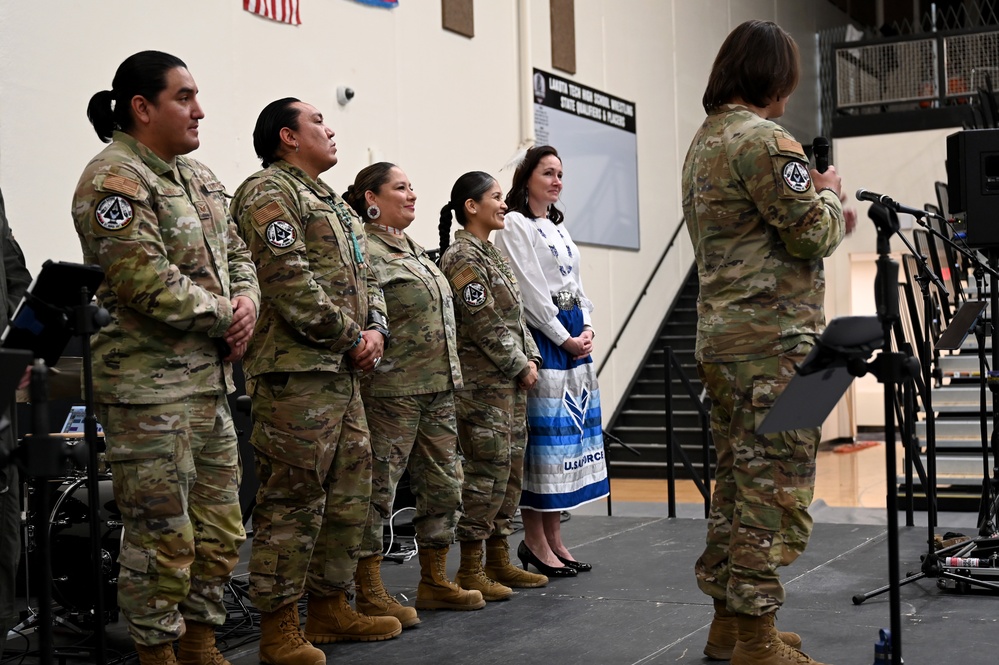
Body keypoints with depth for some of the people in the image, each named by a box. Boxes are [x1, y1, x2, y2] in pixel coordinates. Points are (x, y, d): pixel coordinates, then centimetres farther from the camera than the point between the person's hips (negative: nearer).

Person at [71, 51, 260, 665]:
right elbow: (146, 280, -21)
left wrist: (247, 301, -1)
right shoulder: (113, 179, -11)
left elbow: (238, 255, 20)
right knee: (162, 537, -2)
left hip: (210, 379, 9)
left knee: (221, 530, 14)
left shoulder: (199, 178, 16)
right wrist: (226, 318, -11)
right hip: (149, 386, -9)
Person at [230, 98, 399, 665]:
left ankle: (331, 607, 24)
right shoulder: (270, 193, -7)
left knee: (350, 494, 13)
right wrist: (351, 338, -13)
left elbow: (365, 277, 23)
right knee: (292, 499, -7)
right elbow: (289, 280, -18)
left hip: (343, 371, 10)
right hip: (296, 370, -10)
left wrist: (376, 329, 3)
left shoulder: (335, 204, 24)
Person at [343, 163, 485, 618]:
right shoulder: (365, 250, -10)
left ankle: (434, 582, 24)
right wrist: (374, 370, -21)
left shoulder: (415, 250, 19)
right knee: (378, 490, -2)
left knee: (444, 486, 12)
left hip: (438, 387, 10)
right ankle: (369, 593, 6)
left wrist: (450, 377, 23)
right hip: (393, 389, -9)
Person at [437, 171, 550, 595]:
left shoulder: (490, 254, 18)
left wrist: (531, 358, 6)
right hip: (483, 382, -10)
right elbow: (484, 324, -17)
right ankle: (470, 569, 0)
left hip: (511, 381, 10)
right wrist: (520, 366, -11)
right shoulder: (462, 257, -12)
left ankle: (498, 560, 19)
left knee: (511, 468, 11)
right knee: (487, 469, -7)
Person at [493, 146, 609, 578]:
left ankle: (553, 538, 15)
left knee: (571, 430, 7)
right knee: (543, 431, -7)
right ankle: (535, 542, 0)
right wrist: (564, 338, -12)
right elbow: (530, 291, -13)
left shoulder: (557, 226, 19)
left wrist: (587, 329, 3)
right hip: (540, 336, -8)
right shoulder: (514, 225, -6)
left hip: (573, 337, 9)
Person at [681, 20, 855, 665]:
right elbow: (812, 232, -14)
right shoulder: (763, 140, -13)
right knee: (774, 489, -5)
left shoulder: (703, 143, 18)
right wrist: (830, 194, 5)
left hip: (722, 339, 10)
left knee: (736, 483, 15)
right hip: (774, 342, -10)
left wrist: (823, 218, 21)